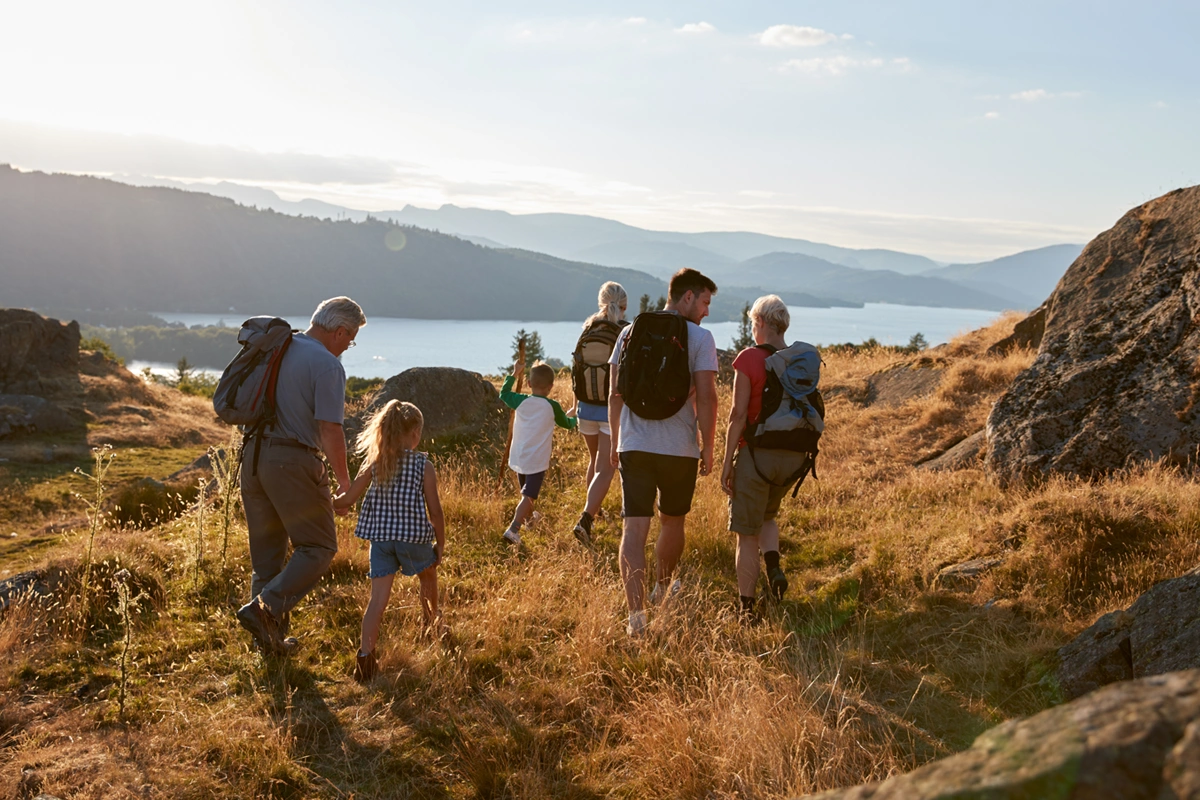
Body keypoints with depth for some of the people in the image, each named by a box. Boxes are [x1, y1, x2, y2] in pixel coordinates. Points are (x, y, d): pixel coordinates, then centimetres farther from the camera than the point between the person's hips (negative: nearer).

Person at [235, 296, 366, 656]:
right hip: (293, 462, -8)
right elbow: (330, 430, -16)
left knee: (266, 551, 14)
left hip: (253, 456, 8)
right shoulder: (328, 365, -11)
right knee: (318, 547, 4)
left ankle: (269, 636, 17)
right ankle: (265, 607, -12)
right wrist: (345, 482, -5)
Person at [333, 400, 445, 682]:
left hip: (380, 537, 2)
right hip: (414, 537, -2)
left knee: (379, 596, -1)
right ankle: (432, 619, 51)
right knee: (428, 575, 28)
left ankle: (366, 654, -14)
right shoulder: (423, 465, -7)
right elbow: (435, 511, -8)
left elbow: (347, 499, 2)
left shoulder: (375, 463, 2)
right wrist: (441, 544, 5)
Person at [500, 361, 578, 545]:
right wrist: (575, 419, 32)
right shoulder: (552, 406, -8)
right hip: (537, 461, -4)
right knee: (528, 496, -7)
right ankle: (513, 528, -24)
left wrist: (514, 374, 26)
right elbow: (566, 424, 10)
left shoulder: (520, 401, -4)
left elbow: (503, 394, 17)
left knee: (526, 492, 26)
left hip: (518, 459, 4)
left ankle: (528, 517, 49)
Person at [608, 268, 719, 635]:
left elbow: (615, 394, 9)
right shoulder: (700, 338, -5)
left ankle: (636, 611, -12)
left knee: (634, 527, -2)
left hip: (634, 447, 2)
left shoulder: (630, 333, 7)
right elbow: (706, 398, -10)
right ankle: (662, 587, 39)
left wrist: (615, 441, 18)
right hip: (679, 449, -2)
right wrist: (707, 447, -1)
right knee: (672, 521, 20)